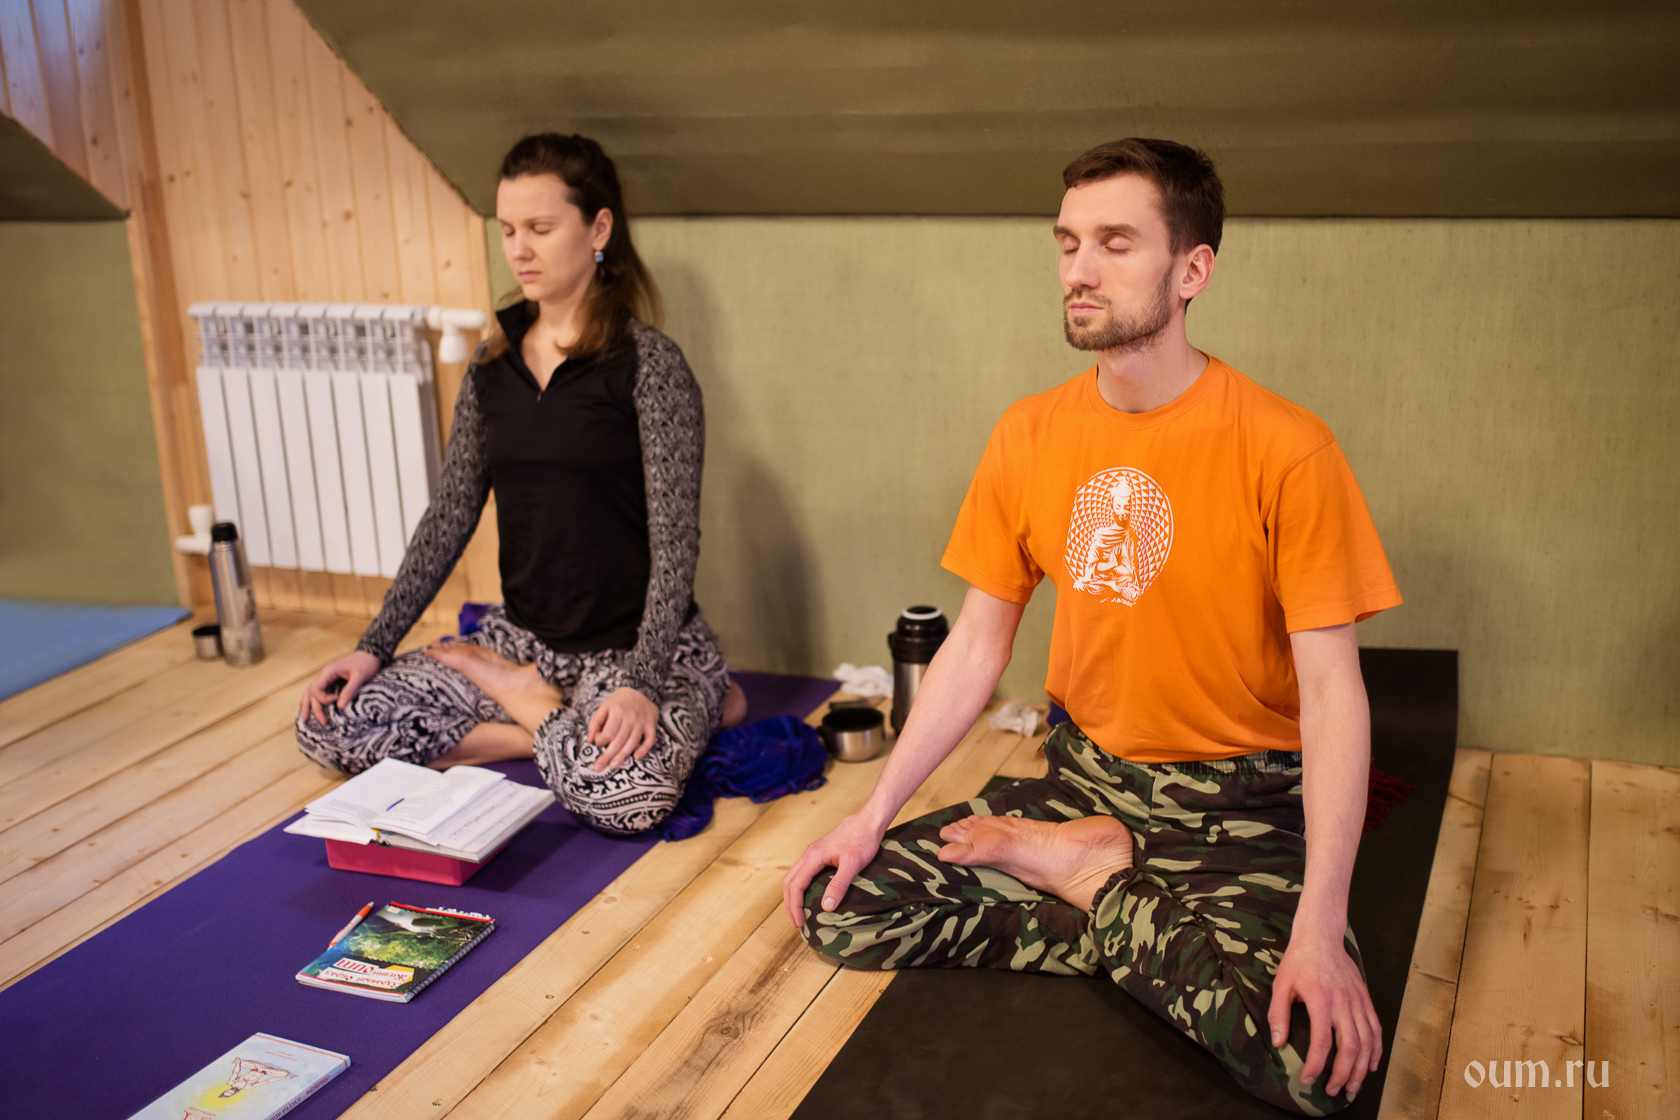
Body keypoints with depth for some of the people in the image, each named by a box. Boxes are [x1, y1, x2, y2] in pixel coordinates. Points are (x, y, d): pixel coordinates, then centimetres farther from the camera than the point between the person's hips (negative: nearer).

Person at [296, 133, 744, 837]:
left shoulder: (649, 366, -11)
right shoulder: (492, 368, 7)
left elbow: (674, 541, -15)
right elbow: (448, 518, 9)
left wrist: (641, 683, -25)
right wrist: (375, 645, 2)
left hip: (635, 646, -6)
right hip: (524, 635, 6)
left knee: (624, 793, -37)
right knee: (327, 725, -8)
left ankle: (525, 697, -2)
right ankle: (564, 723, -2)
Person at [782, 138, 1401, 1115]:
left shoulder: (1285, 450, -17)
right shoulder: (1030, 437, -1)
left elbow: (1333, 692, -18)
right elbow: (976, 647, 4)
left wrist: (1319, 928, -27)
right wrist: (875, 812, -3)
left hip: (1238, 804, -3)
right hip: (1084, 777, 4)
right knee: (839, 908, -9)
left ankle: (1080, 873, -3)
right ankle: (1121, 893, 0)